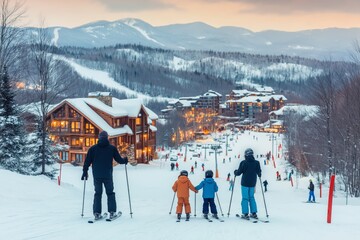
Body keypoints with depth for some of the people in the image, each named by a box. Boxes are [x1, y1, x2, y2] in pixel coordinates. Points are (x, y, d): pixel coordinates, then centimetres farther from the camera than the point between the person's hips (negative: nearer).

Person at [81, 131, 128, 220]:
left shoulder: (93, 149, 3)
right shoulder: (112, 148, -1)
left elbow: (87, 161, 3)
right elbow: (119, 160, 3)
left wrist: (85, 172, 13)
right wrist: (125, 159, 24)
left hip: (96, 175, 1)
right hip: (108, 175, -1)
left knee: (97, 193, 10)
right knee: (110, 193, 9)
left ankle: (97, 213, 4)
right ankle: (112, 212, 2)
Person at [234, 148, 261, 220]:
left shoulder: (243, 163, -14)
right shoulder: (256, 163, -2)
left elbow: (239, 172, -10)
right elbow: (259, 172, 6)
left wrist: (235, 172, 13)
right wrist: (259, 175, 30)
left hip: (245, 183, -4)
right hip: (252, 183, 4)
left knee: (245, 198, 1)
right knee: (251, 197, 16)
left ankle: (245, 214, -1)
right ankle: (254, 213, 14)